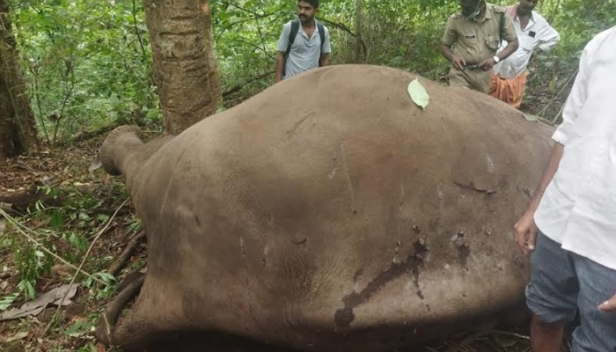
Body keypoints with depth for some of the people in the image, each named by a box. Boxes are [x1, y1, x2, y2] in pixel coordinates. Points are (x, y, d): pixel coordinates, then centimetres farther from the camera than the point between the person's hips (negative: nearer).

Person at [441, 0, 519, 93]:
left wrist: (495, 59, -20)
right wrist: (453, 57, -18)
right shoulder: (456, 20, -9)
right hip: (461, 72, -1)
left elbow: (514, 42, -2)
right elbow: (444, 45, 5)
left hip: (485, 73, 1)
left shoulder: (499, 14, -8)